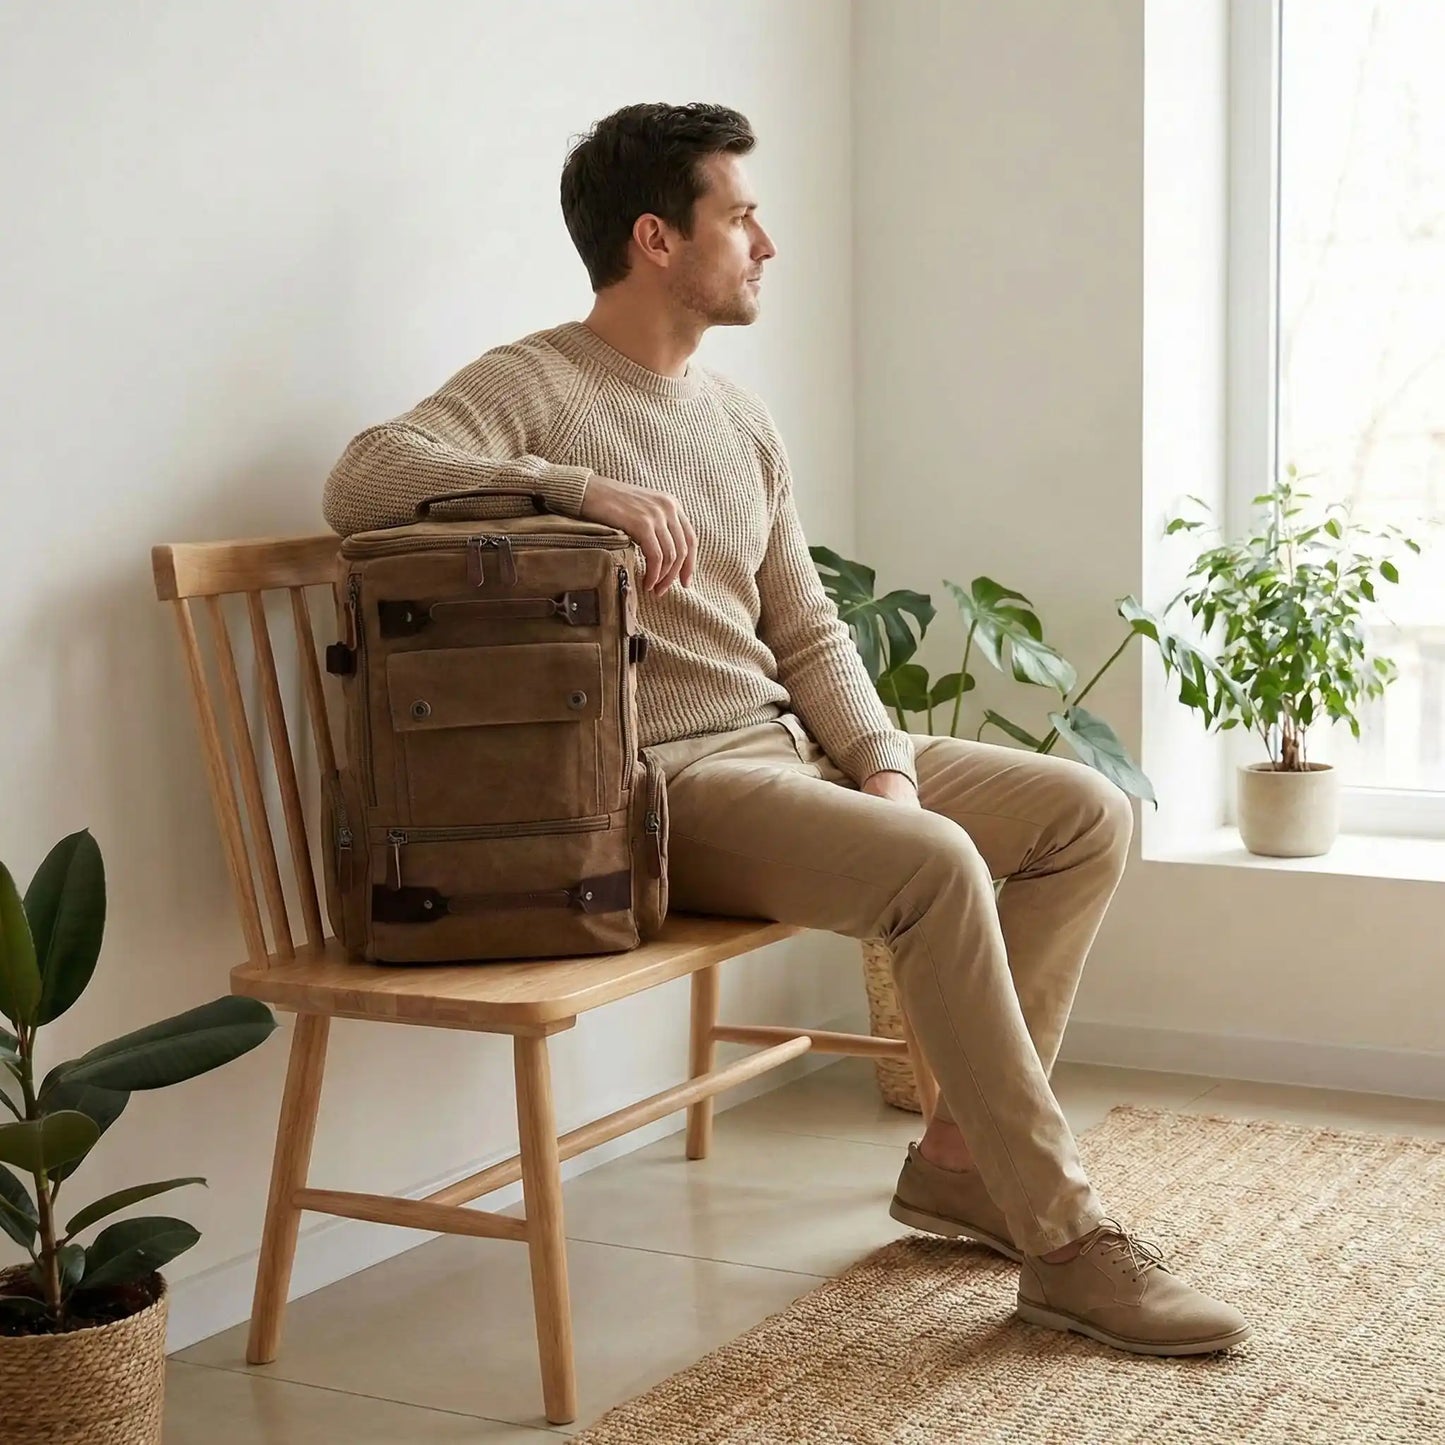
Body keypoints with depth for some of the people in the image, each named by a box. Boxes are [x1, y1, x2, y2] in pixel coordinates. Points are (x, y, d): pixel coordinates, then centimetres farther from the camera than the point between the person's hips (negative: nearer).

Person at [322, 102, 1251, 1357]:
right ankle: (1066, 1242, -19)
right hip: (663, 786, -8)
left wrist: (887, 769, -1)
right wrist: (583, 487, -29)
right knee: (936, 867, -30)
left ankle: (962, 1154, 4)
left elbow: (806, 630, 16)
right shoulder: (533, 386, -6)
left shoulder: (739, 416, 17)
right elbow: (363, 479, -24)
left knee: (1090, 813, 0)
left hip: (795, 749, 9)